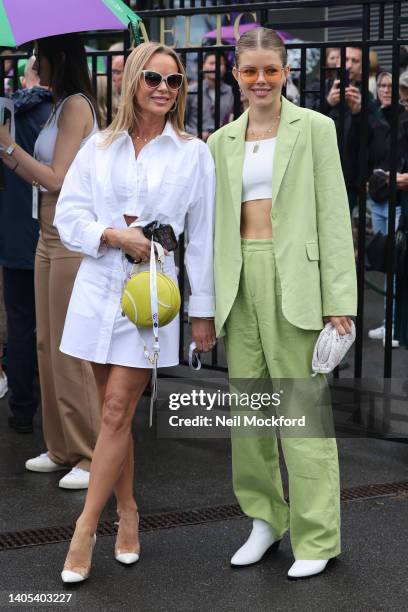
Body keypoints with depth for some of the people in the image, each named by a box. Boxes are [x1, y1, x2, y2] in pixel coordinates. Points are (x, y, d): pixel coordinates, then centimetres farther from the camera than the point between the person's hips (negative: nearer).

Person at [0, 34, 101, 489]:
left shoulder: (77, 105, -11)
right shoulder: (59, 107, 16)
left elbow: (56, 179, -16)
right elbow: (40, 176, 12)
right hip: (50, 234, 9)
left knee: (71, 349, -5)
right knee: (48, 344, 11)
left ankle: (92, 457, 4)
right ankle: (61, 448, 20)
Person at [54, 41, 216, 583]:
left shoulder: (194, 154, 3)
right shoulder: (99, 148, 7)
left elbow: (202, 238, 3)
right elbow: (68, 216, 3)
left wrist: (203, 310, 3)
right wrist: (115, 236, -14)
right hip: (98, 289, 2)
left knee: (117, 411, -7)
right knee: (114, 411, 7)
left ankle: (85, 531, -2)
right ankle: (127, 515, 21)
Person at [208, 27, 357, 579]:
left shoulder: (314, 128, 1)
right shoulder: (222, 141, 14)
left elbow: (333, 214, -3)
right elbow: (216, 223, 15)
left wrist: (338, 297, -10)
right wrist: (210, 300, 10)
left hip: (294, 276, -5)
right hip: (240, 279, 5)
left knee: (302, 407, -4)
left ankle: (317, 537, 5)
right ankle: (265, 518, 23)